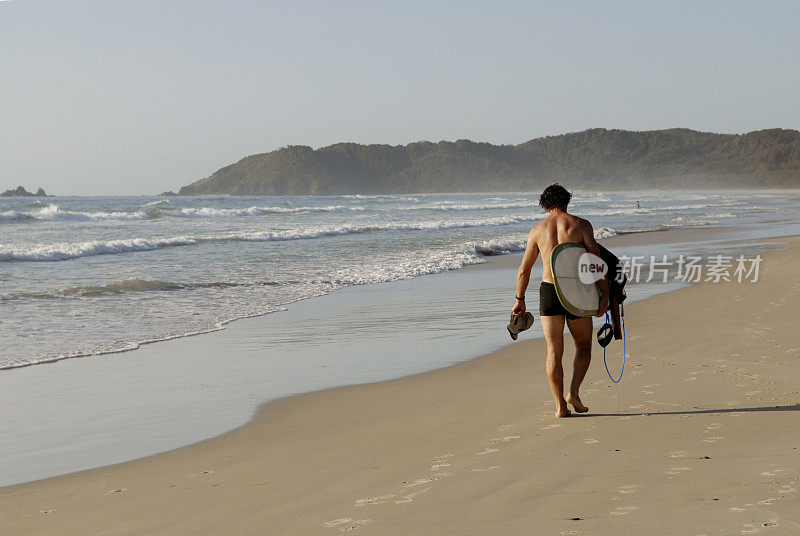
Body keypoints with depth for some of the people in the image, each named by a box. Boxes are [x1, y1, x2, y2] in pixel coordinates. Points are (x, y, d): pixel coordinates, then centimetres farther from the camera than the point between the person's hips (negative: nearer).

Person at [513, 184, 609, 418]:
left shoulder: (537, 230, 5)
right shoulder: (581, 225, 0)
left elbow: (524, 270, 8)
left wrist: (520, 300, 19)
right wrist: (605, 295, -6)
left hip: (549, 292, 1)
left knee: (554, 352, 7)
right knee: (583, 345, 17)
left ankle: (560, 406, 3)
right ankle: (573, 391, -2)